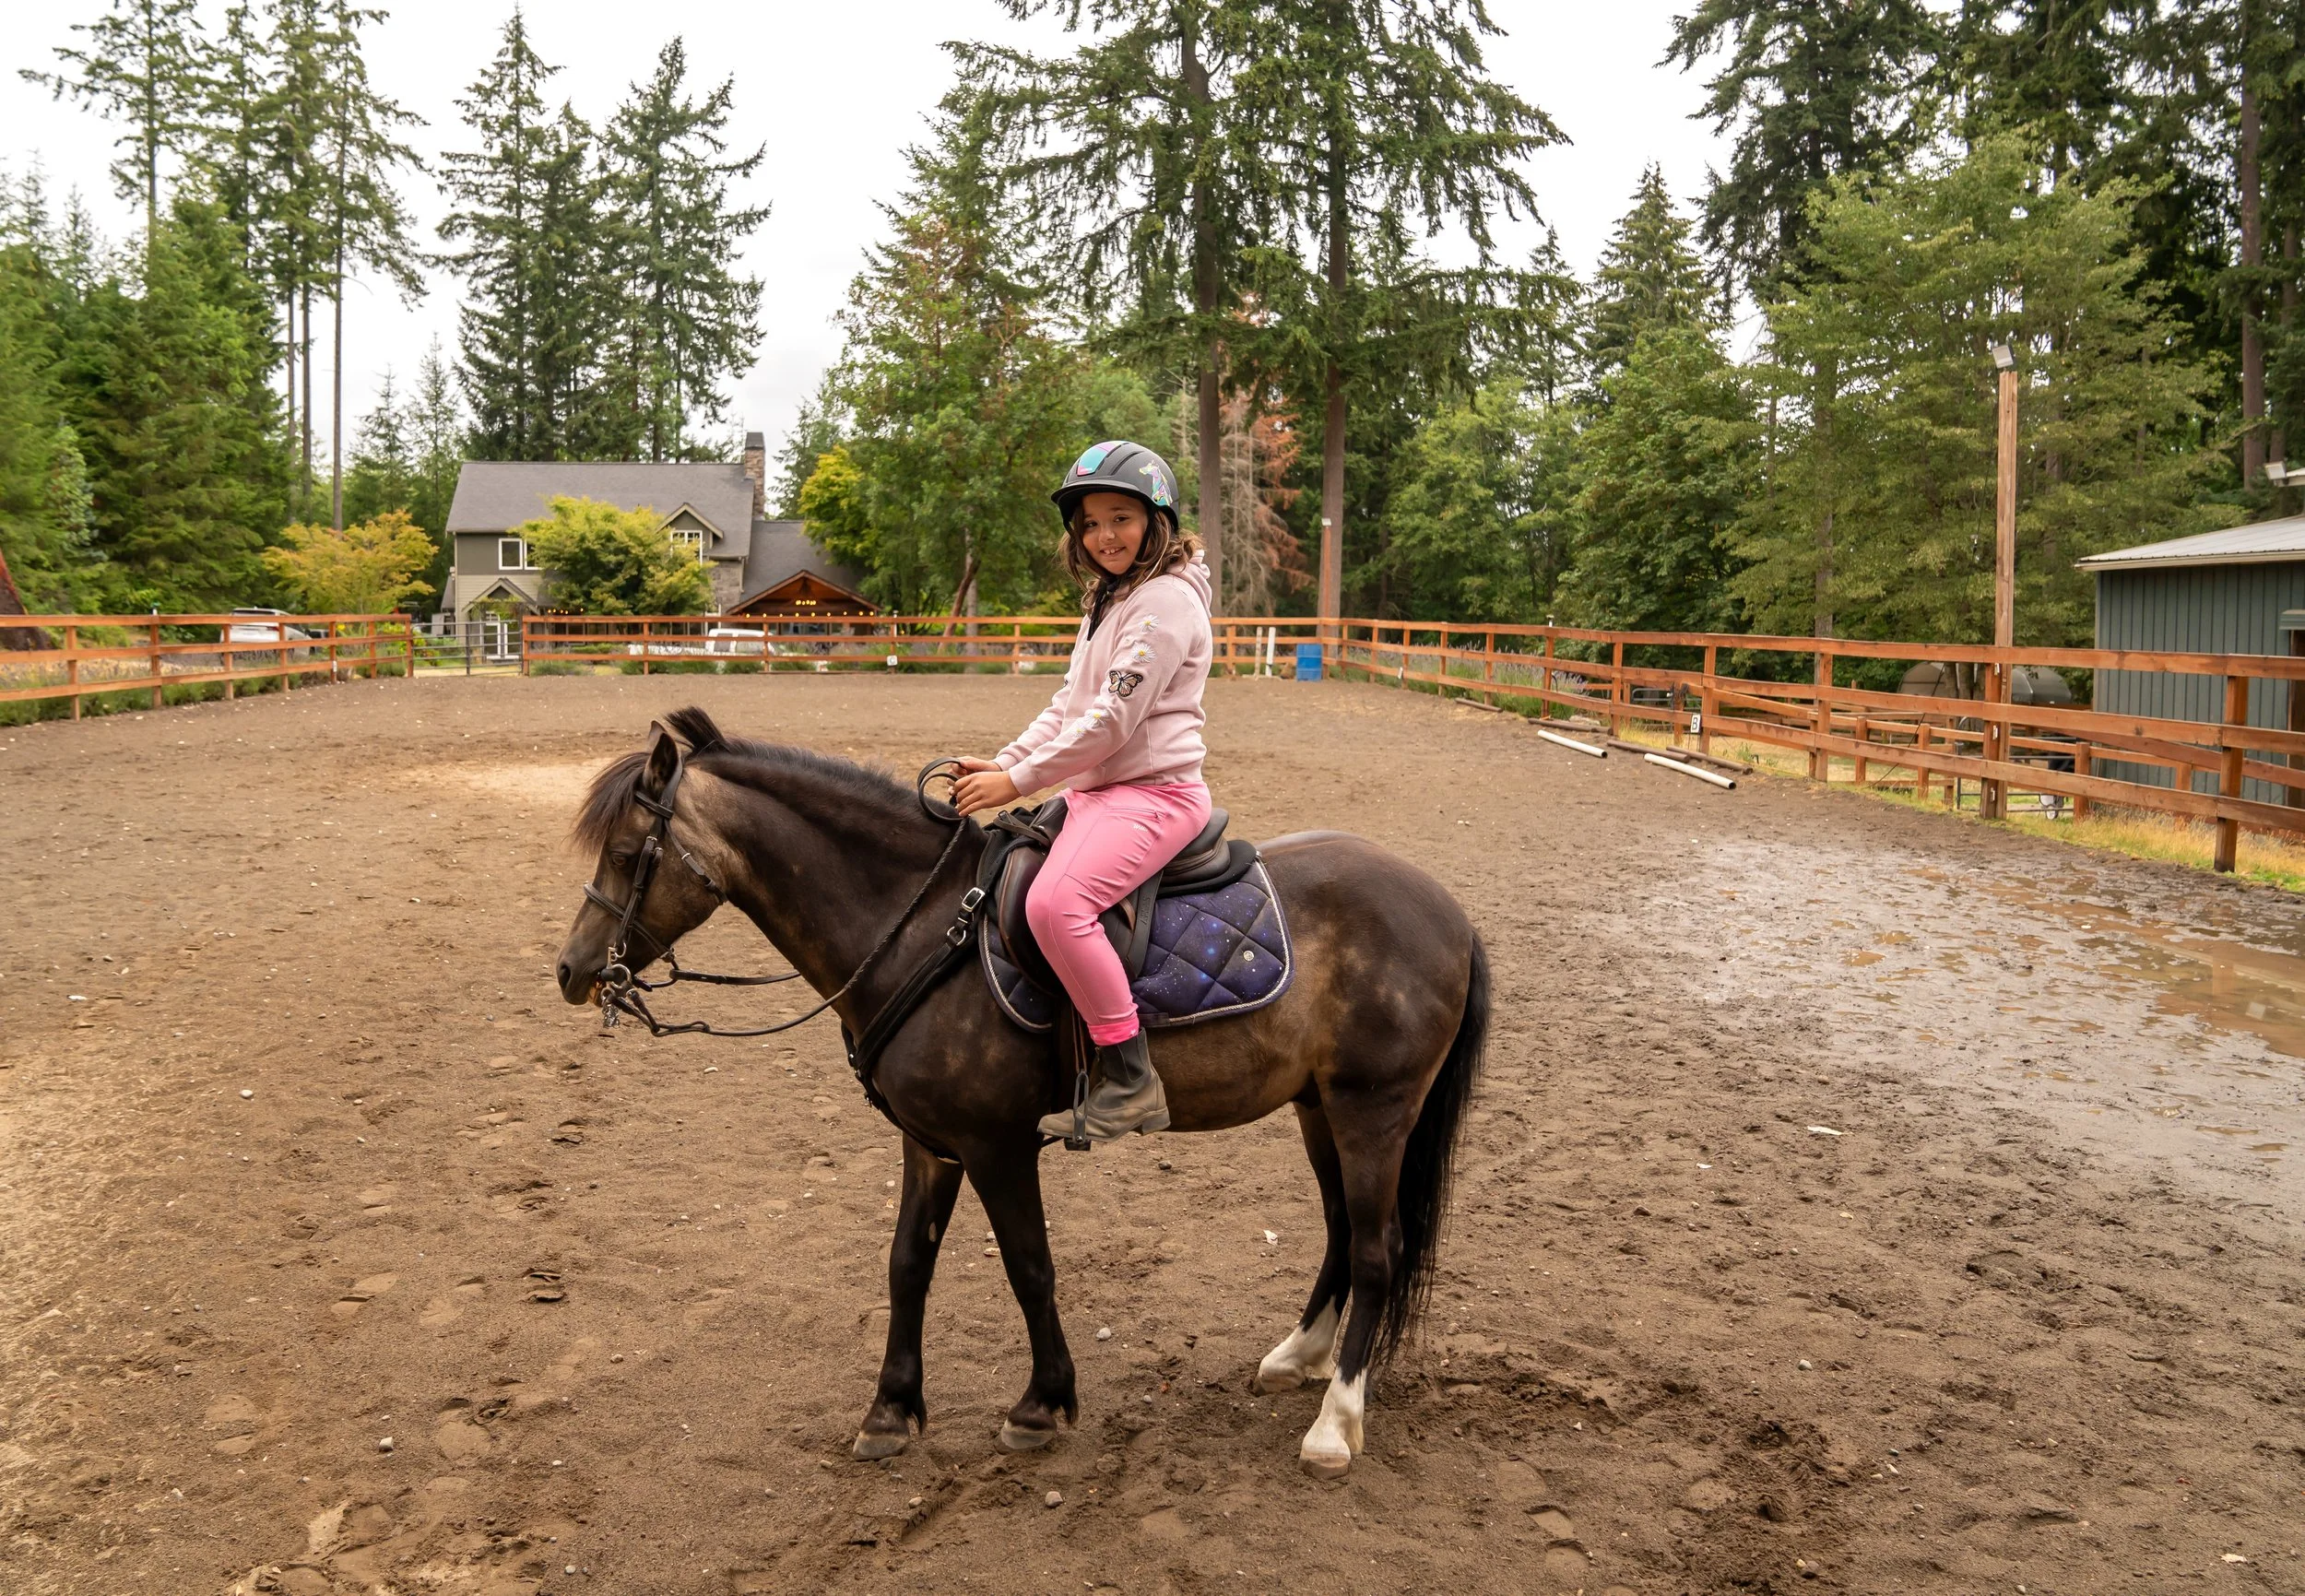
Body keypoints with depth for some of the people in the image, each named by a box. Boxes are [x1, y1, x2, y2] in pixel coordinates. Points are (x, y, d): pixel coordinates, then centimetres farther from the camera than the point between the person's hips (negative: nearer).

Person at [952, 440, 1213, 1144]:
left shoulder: (1166, 600, -13)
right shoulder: (1106, 599, 19)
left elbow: (1112, 719, -19)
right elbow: (1066, 707, 19)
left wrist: (1019, 781, -17)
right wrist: (1000, 763, 5)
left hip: (1153, 792, -11)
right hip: (1099, 790, 11)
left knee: (1054, 900, -31)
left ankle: (1130, 1079, -23)